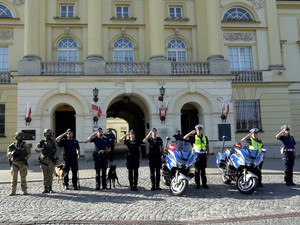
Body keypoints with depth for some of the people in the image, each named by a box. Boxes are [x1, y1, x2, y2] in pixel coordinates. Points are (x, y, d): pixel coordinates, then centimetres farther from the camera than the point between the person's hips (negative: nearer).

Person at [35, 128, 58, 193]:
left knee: (50, 175, -1)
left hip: (51, 161, -1)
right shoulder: (42, 142, 9)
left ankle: (50, 188, 7)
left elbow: (56, 150, 9)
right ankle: (45, 188, 10)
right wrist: (41, 149, -21)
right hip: (43, 161, 1)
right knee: (45, 176, 4)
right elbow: (36, 149, -1)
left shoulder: (53, 142, 8)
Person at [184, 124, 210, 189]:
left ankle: (204, 183, 13)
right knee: (197, 170, 0)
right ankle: (197, 184, 7)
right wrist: (191, 133, -15)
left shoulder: (205, 137, 13)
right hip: (196, 155, -3)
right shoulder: (194, 137, 2)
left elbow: (207, 146, 18)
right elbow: (185, 138, -8)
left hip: (203, 155, 3)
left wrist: (208, 154, 12)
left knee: (203, 170, 7)